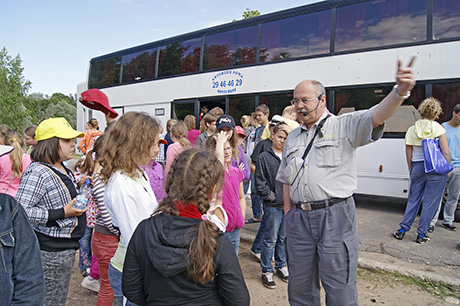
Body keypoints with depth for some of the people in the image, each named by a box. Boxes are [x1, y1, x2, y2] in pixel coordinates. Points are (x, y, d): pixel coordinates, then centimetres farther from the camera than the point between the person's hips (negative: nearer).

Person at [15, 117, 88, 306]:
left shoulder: (63, 170, 9)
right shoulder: (38, 172, -20)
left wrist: (78, 186, 8)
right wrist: (62, 213, -26)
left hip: (66, 247, 9)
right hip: (50, 251, -9)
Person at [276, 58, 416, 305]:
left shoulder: (345, 125, 1)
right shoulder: (292, 138, 16)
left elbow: (377, 116, -18)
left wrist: (400, 92, -37)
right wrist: (288, 215, 11)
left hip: (335, 215, -5)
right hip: (299, 218, 5)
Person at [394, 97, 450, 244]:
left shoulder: (412, 129, 2)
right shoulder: (439, 129, -7)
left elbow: (409, 153, 6)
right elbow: (446, 153, -10)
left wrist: (411, 170, 16)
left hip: (417, 167, 3)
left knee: (413, 200, 15)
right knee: (430, 202, 7)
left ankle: (402, 230, 16)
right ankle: (421, 234, 14)